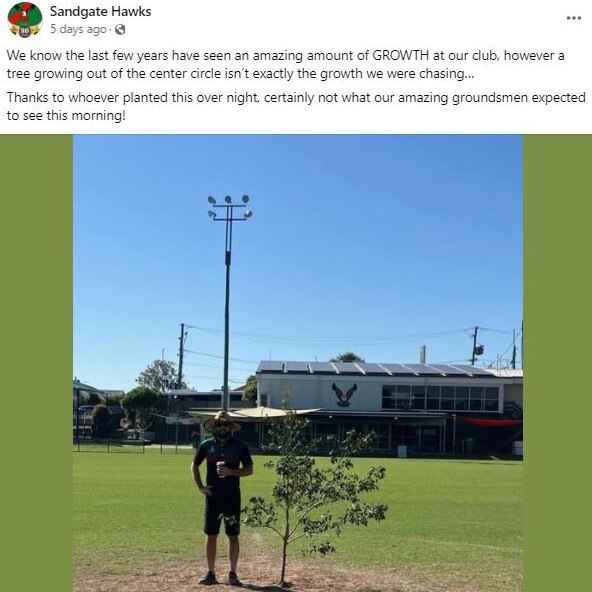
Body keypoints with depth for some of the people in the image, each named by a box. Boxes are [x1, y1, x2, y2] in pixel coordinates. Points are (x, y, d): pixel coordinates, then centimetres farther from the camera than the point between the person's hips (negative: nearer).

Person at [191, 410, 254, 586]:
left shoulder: (240, 446, 0)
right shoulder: (206, 445, 3)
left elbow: (249, 469, 1)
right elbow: (194, 466, 14)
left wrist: (231, 472, -15)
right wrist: (200, 486, 3)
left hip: (232, 496, -1)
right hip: (213, 496, 1)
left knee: (233, 536, 3)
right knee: (211, 535, 5)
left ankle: (233, 573, 14)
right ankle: (211, 573, 15)